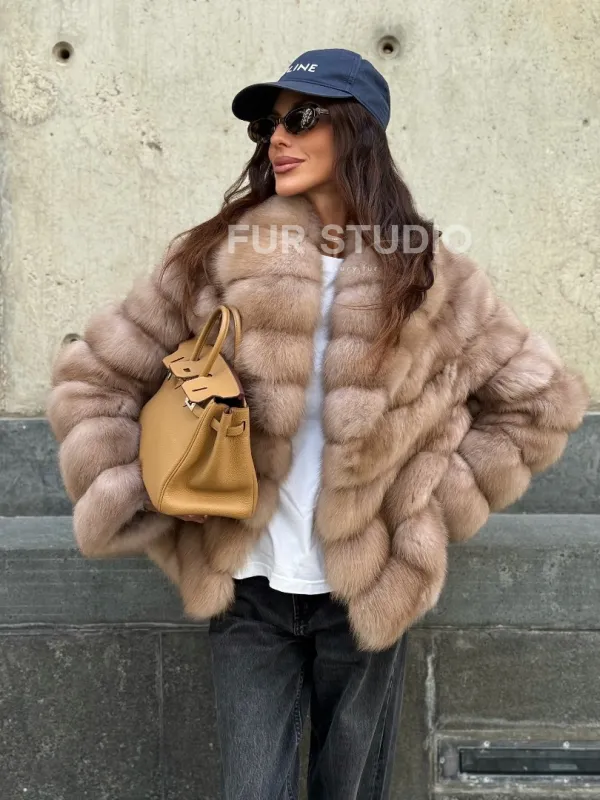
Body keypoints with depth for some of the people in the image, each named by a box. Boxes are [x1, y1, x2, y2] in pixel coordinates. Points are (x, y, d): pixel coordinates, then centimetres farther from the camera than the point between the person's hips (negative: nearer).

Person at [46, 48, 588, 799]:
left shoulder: (427, 275, -4)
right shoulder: (216, 257, -5)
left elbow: (542, 399, 5)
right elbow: (93, 378, 0)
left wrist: (441, 497, -1)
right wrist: (139, 505, -8)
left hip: (369, 594, 1)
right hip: (249, 594, 0)